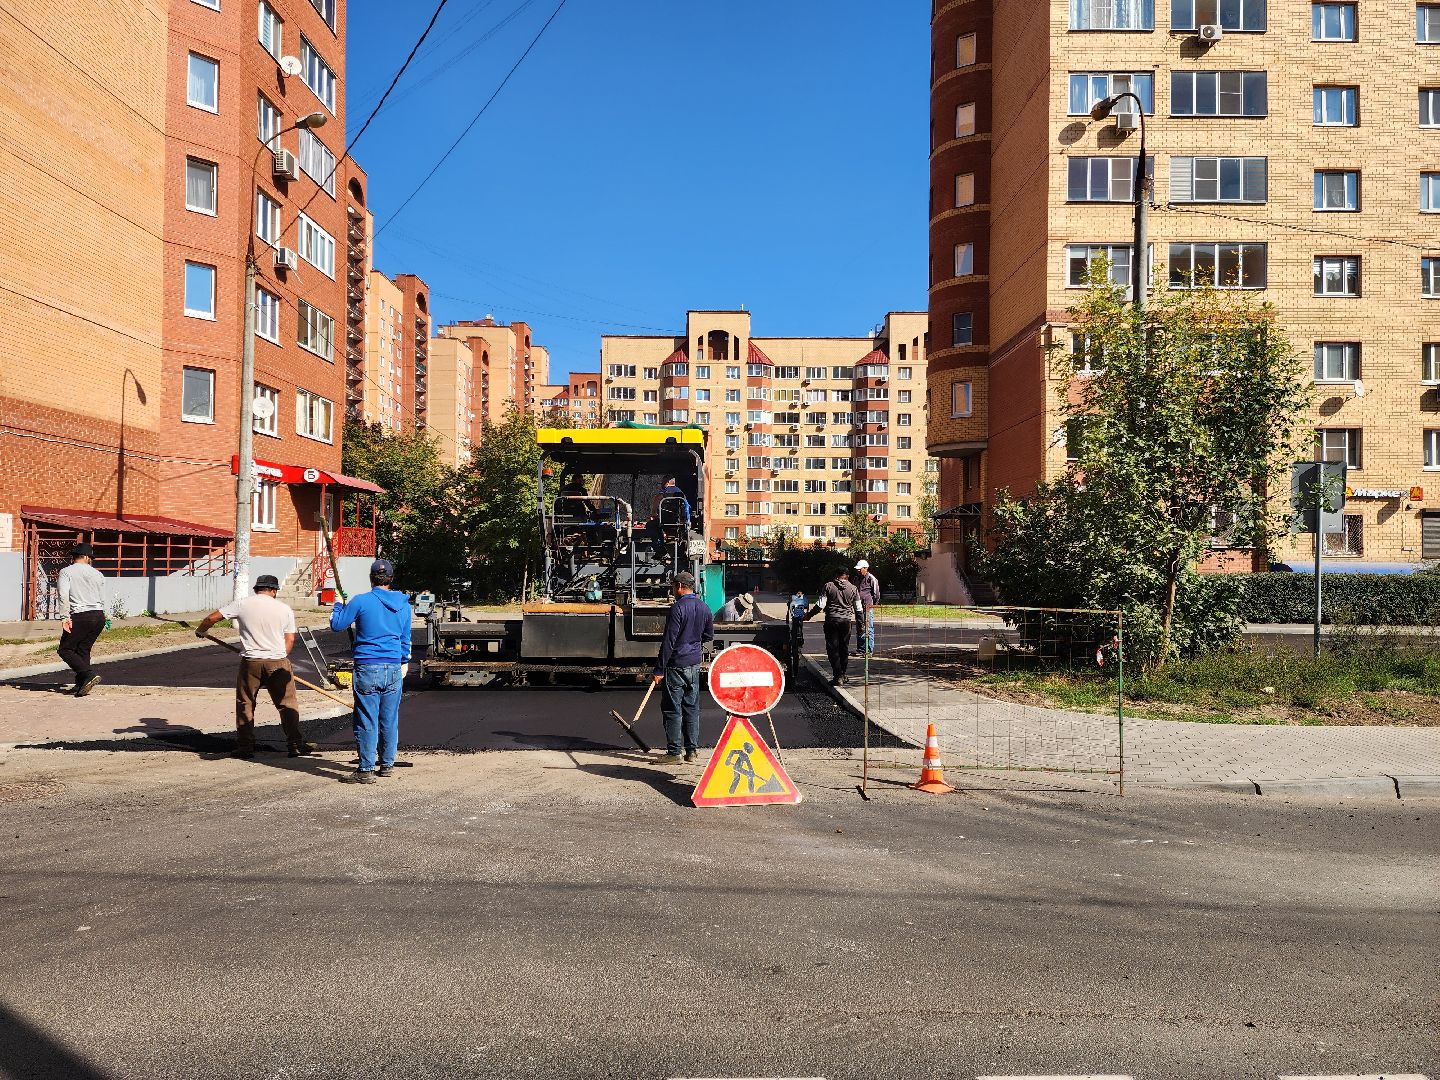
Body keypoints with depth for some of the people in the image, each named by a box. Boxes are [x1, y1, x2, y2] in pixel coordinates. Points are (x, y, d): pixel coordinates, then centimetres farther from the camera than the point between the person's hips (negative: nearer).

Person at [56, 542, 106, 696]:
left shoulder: (66, 572, 3)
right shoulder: (97, 574, 16)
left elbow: (63, 595, -12)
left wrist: (65, 618, -15)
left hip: (80, 616, -5)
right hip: (99, 616, 5)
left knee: (65, 649, 4)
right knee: (83, 650, 14)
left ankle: (89, 675, -13)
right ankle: (81, 684, 11)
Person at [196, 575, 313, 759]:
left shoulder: (242, 604, 3)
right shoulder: (284, 609, 5)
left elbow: (212, 617, 9)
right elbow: (290, 640, 4)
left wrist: (200, 630, 28)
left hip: (250, 662, 0)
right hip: (278, 662, 0)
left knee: (245, 704, 12)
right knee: (287, 703, 7)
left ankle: (245, 746, 14)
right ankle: (295, 744, 8)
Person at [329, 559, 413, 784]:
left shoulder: (362, 601, -8)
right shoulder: (403, 604, 8)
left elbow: (336, 624, 2)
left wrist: (338, 604, 20)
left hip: (367, 668, -4)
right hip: (394, 669, 5)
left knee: (367, 721, -1)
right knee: (390, 720, 12)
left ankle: (366, 769, 1)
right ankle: (387, 765, 22)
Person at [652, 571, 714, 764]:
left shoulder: (678, 608, -15)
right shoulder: (704, 608, 8)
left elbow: (669, 641, -17)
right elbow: (709, 636, 19)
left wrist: (659, 669, -14)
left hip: (677, 664, -7)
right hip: (695, 664, 7)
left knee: (672, 709, -1)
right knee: (692, 707, 12)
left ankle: (674, 752, 1)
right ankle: (692, 750, 15)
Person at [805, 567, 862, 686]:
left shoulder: (829, 586, -2)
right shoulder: (853, 588, 4)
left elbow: (820, 605, -6)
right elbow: (858, 608, 7)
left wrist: (809, 615, 5)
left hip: (832, 620, -2)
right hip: (847, 621, 2)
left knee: (833, 649, 0)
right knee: (844, 648, 14)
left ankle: (838, 676, -7)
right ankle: (842, 675, 21)